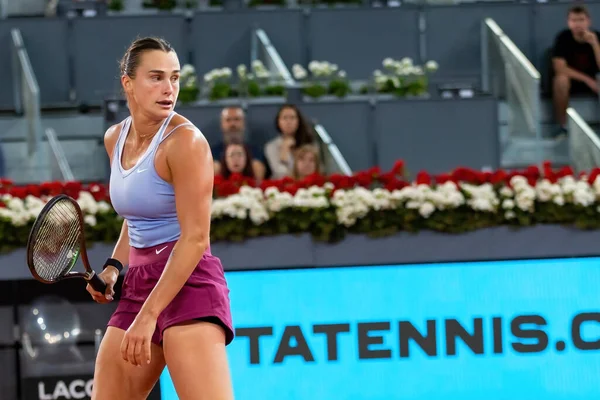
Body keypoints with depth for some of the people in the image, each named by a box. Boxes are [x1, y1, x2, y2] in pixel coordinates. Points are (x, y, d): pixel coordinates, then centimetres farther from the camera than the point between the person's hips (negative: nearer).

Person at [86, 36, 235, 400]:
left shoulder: (185, 141, -13)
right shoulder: (115, 139, 10)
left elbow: (195, 238, -18)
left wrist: (148, 316, -21)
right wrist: (114, 267, 10)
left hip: (187, 284, -8)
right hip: (140, 284, 8)